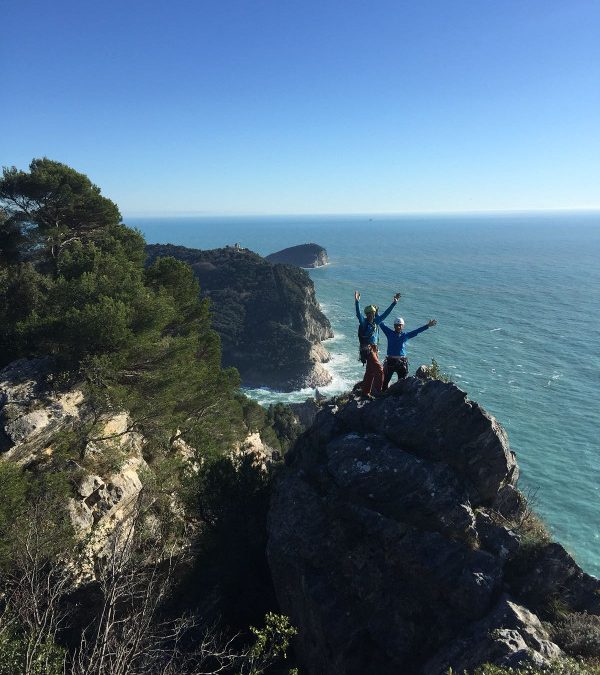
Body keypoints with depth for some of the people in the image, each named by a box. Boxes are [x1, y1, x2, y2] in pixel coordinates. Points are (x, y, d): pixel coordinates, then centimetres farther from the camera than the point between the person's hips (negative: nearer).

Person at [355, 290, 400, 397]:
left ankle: (365, 392, 21)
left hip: (375, 349, 8)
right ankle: (377, 390, -9)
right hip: (367, 349, -8)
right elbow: (358, 314, -25)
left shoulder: (376, 322, 12)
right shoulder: (364, 322, -7)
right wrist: (356, 301, -38)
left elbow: (385, 314, 20)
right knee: (379, 369, -15)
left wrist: (394, 302, 21)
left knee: (370, 372, 12)